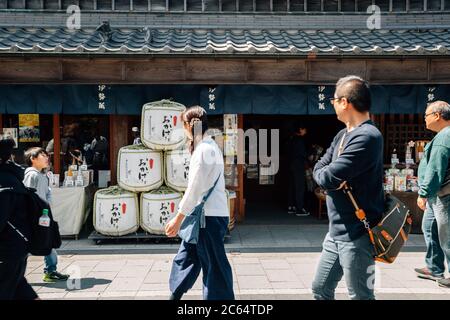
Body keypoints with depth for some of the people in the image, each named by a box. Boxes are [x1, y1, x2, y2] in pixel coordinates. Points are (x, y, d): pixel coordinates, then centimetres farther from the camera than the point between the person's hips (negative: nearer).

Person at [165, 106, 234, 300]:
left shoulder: (204, 150, -17)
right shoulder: (210, 147, 14)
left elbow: (195, 188, -19)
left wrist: (178, 218, -16)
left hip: (209, 216, -10)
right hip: (203, 214, 10)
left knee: (214, 265, 0)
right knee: (185, 258, 17)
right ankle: (175, 295, 30)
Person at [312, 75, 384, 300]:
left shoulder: (367, 137, -21)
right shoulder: (343, 135, 11)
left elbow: (327, 178, -26)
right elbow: (319, 169, 7)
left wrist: (327, 174, -4)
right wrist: (332, 176, -13)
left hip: (356, 235, -9)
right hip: (337, 232, 9)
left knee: (360, 296, 5)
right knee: (321, 290, 18)